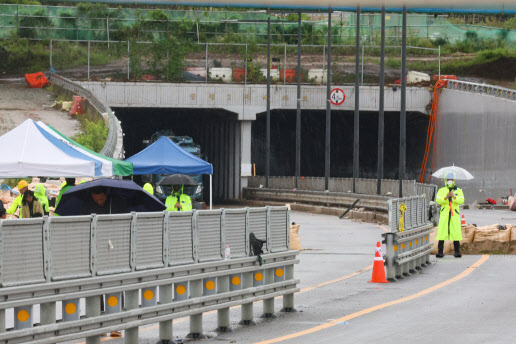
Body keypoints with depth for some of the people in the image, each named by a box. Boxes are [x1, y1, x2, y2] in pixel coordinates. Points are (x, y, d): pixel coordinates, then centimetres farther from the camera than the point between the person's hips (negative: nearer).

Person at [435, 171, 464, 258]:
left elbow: (461, 201, -5)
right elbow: (438, 200, -4)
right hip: (444, 214, 0)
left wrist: (454, 197, -23)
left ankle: (457, 252, 3)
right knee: (442, 233, -6)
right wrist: (446, 197, -22)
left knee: (456, 233, -4)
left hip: (454, 215, 0)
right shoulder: (441, 190, 9)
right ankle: (440, 252, -4)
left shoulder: (458, 191, 10)